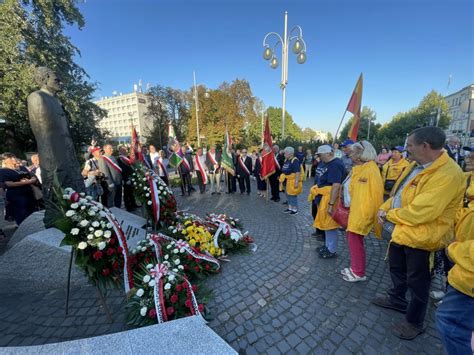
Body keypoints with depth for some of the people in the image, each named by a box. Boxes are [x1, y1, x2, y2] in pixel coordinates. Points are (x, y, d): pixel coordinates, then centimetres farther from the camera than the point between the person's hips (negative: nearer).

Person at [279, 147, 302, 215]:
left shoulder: (295, 161, -19)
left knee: (293, 195, 0)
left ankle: (295, 210, 15)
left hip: (293, 181, -9)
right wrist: (282, 178, 19)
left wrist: (296, 182, -28)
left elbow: (298, 172, -24)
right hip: (288, 180, 9)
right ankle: (290, 208, 30)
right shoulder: (286, 160, 8)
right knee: (288, 194, 16)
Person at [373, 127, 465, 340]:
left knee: (416, 282, 12)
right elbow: (398, 192, 11)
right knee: (396, 269, 27)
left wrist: (389, 215, -16)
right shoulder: (416, 165, 3)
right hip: (400, 231, 9)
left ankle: (414, 322, 35)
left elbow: (418, 212, -30)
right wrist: (384, 208, -3)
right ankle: (397, 300, 51)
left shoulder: (448, 174, -26)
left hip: (420, 237, -9)